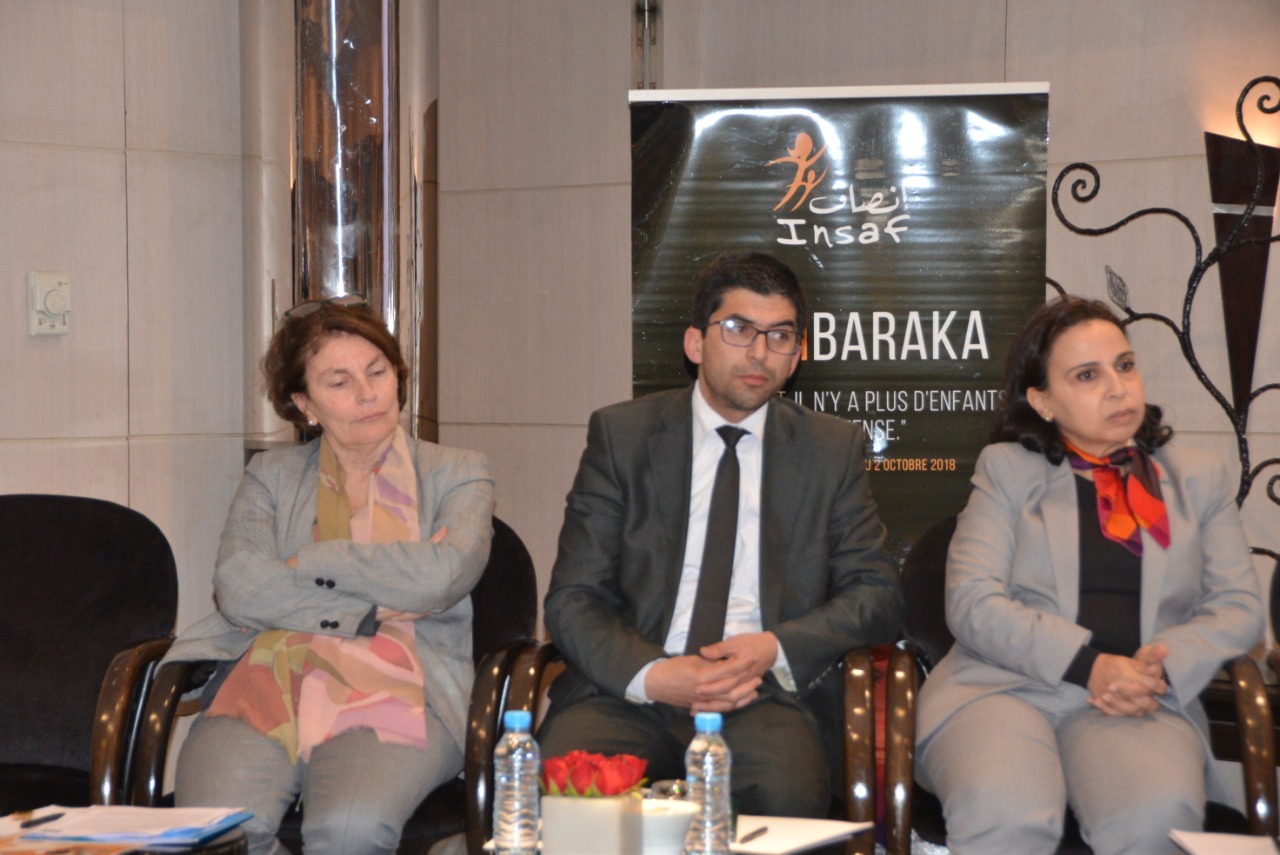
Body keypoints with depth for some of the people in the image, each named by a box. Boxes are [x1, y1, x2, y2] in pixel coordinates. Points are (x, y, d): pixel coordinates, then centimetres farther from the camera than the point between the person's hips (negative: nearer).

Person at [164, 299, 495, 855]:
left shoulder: (457, 475, 15)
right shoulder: (271, 476, 20)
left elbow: (439, 577, -6)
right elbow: (238, 589, 1)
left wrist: (311, 563, 2)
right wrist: (375, 609, -4)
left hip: (397, 697, -1)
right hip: (266, 688, 2)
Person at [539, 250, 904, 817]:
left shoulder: (831, 449, 13)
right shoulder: (621, 434, 9)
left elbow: (878, 596, 9)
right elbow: (573, 598, 4)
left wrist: (775, 649, -10)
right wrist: (649, 674, -16)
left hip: (766, 696, 0)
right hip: (629, 691, 0)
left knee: (790, 794, -34)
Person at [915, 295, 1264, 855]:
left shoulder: (1199, 479, 21)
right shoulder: (1006, 468, 13)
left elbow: (1239, 606, 12)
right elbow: (972, 602, 0)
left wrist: (1164, 667, -10)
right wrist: (1087, 665, -14)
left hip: (1140, 703, 2)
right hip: (1004, 686, -2)